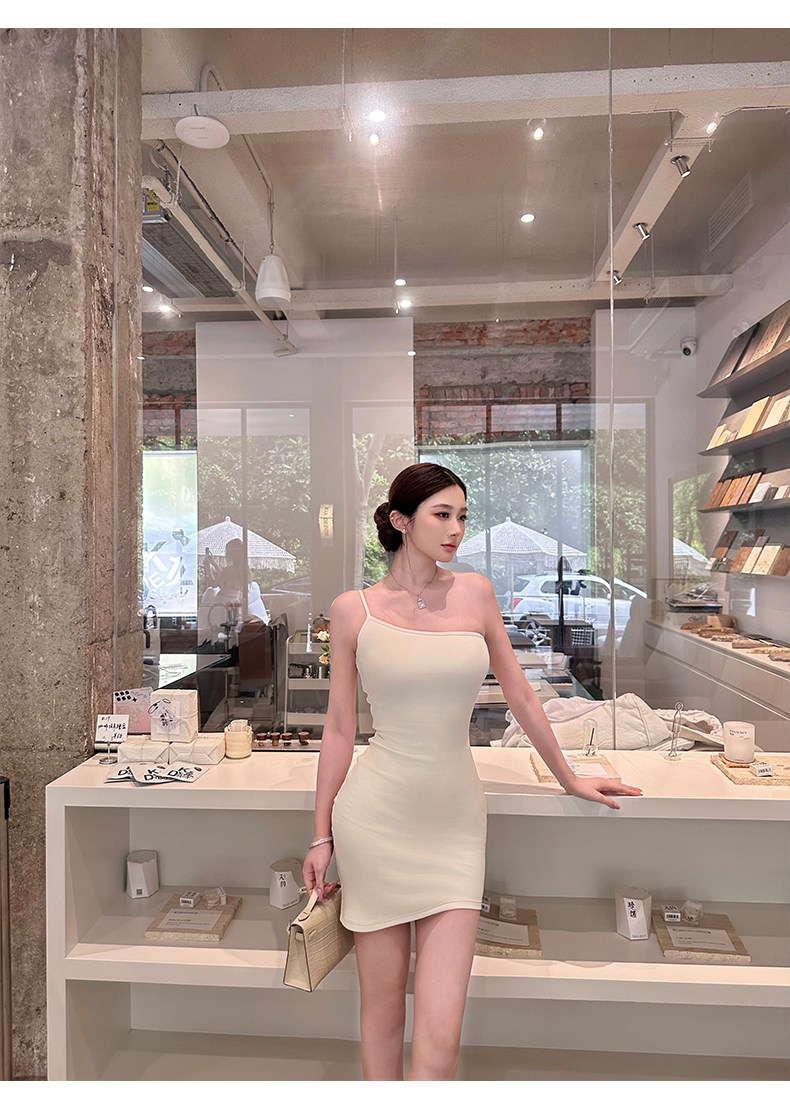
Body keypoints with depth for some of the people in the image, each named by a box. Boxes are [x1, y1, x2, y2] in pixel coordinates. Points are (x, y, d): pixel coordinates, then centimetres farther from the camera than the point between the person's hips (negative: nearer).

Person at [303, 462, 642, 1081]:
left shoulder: (475, 593, 3)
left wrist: (569, 779, 20)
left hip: (454, 820, 1)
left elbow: (519, 694, 13)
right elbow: (340, 729, 3)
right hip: (376, 818, -1)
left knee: (441, 1036, 0)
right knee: (381, 1012, 14)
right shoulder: (354, 610, -2)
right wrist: (322, 836, 6)